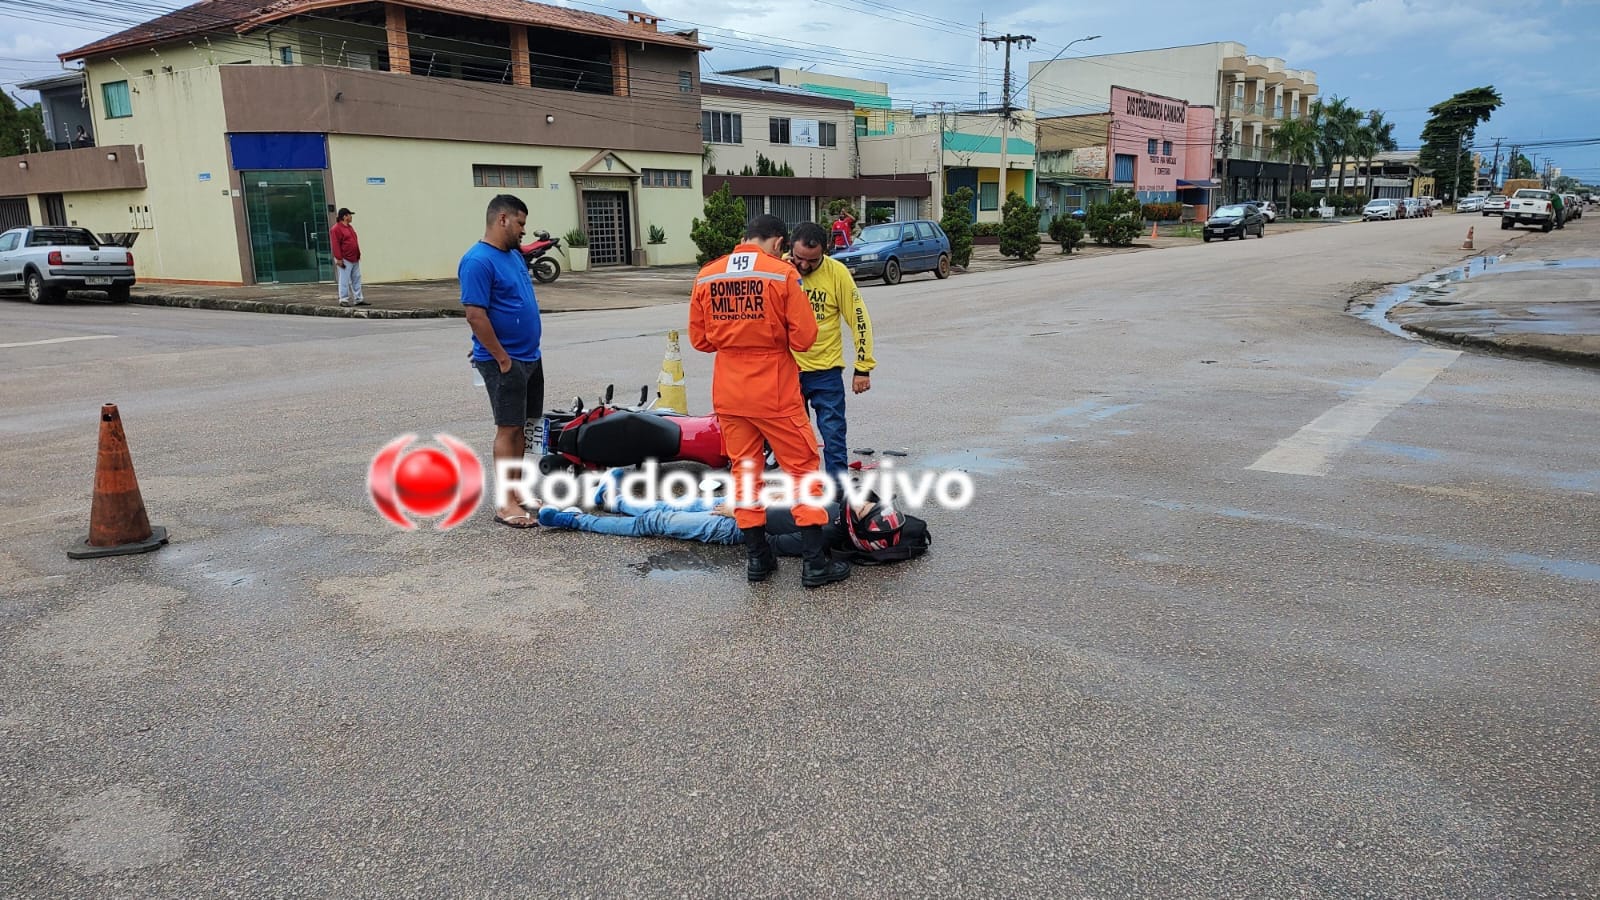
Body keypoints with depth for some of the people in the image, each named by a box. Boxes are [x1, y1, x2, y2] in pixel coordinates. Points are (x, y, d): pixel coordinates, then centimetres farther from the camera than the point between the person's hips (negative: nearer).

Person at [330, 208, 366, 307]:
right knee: (344, 280, -5)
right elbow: (335, 245, -16)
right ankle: (343, 300, 1)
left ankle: (358, 299, 15)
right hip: (345, 260, -9)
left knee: (356, 280, 10)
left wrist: (358, 255, 20)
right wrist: (339, 259, -21)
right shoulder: (336, 229, -11)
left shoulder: (350, 227, 17)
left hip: (354, 259, 9)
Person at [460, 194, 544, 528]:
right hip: (505, 361, -9)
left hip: (530, 357, 9)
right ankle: (507, 504, -1)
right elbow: (475, 315, -22)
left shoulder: (514, 255, 12)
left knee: (524, 425, 13)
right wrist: (503, 359, -19)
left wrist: (530, 350, 18)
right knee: (508, 428, -6)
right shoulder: (478, 261, -17)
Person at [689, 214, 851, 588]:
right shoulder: (782, 273, -11)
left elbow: (699, 339, 7)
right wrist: (774, 337, 7)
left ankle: (757, 558, 19)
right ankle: (815, 563, 7)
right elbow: (804, 337, -12)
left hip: (729, 391, 4)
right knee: (803, 468, 6)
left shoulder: (706, 276, 1)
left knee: (744, 470, 15)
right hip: (775, 391, -4)